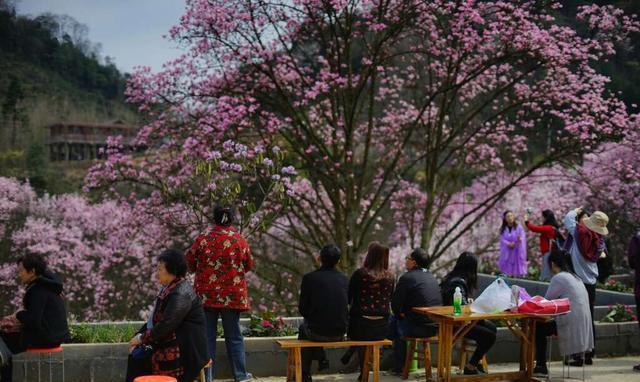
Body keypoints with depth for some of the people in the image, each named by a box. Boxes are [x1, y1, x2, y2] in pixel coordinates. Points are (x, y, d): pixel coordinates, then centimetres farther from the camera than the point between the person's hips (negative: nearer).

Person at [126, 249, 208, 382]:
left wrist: (142, 338, -12)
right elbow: (155, 319, 15)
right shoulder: (169, 288, 12)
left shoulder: (181, 294, -18)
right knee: (136, 354, -4)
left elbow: (166, 325, -22)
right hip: (173, 342, 9)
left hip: (184, 350, -9)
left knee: (138, 359, -14)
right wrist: (139, 335, 2)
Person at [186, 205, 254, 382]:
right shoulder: (240, 241, -6)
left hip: (207, 294, 0)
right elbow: (249, 265, 5)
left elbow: (190, 263, 2)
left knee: (207, 335, 8)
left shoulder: (203, 240, -8)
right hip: (232, 295, 0)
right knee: (234, 335, 11)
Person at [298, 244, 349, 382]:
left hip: (318, 333, -4)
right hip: (340, 333, 4)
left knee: (303, 329, 32)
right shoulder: (344, 280, 1)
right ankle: (321, 358, 33)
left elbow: (302, 308, -3)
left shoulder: (309, 278, -10)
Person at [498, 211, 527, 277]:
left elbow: (523, 237, -8)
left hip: (517, 251, -2)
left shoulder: (518, 227, -2)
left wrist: (520, 239, -32)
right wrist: (509, 244, -20)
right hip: (507, 252, 2)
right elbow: (502, 239, -2)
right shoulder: (503, 229, 6)